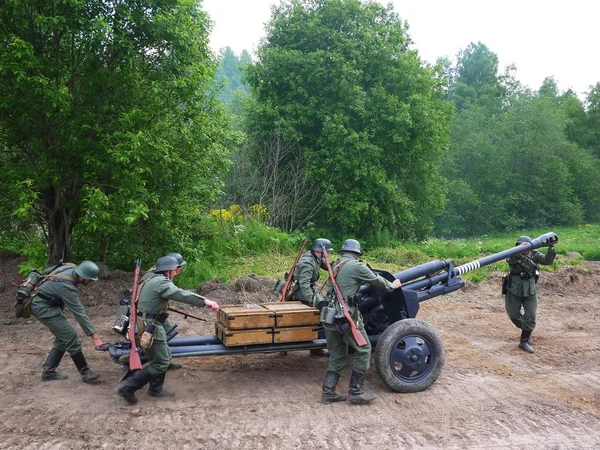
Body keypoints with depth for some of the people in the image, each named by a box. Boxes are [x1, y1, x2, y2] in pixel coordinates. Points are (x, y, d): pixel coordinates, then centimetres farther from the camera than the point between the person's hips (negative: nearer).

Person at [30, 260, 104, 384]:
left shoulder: (71, 267, -7)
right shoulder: (67, 287, -31)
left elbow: (47, 271, 10)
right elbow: (80, 313, -32)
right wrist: (94, 335, -32)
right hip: (43, 307, -10)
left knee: (63, 338, 9)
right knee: (70, 337, -11)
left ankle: (49, 371, 14)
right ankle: (85, 373, -3)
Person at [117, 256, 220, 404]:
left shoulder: (153, 280, 14)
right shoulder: (162, 282, -17)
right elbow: (181, 294, -33)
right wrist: (205, 301, -41)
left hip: (147, 323, 10)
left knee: (164, 357, 18)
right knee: (161, 363, -5)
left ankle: (155, 389, 26)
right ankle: (128, 388, -3)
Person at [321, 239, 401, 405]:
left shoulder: (335, 265, 14)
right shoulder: (357, 266, -7)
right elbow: (376, 280, 4)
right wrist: (392, 286, 23)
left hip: (331, 316, 7)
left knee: (337, 355, 15)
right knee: (363, 350, 6)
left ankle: (328, 393, 14)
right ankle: (355, 392, 8)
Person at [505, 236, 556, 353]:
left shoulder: (535, 254, -3)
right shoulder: (514, 255, -11)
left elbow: (548, 260, -13)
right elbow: (510, 259, -34)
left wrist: (551, 248, -28)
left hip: (530, 291, 1)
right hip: (514, 291, -1)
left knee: (530, 316, -1)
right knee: (514, 315, 7)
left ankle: (524, 341, 12)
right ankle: (525, 331, 37)